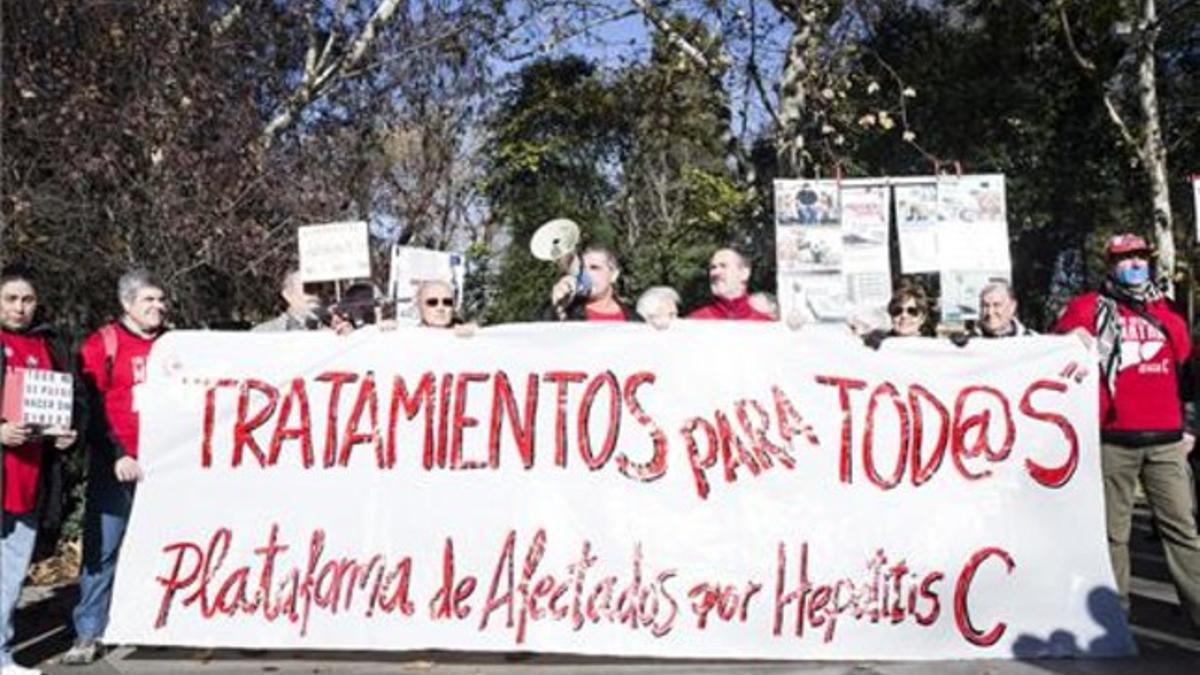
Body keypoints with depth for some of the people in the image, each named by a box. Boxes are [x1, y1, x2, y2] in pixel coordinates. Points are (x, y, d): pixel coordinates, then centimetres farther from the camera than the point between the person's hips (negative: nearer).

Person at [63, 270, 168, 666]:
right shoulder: (102, 345, 0)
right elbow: (92, 408, -5)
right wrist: (116, 456, -13)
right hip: (116, 466, -3)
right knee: (102, 548, 1)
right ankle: (88, 633, 10)